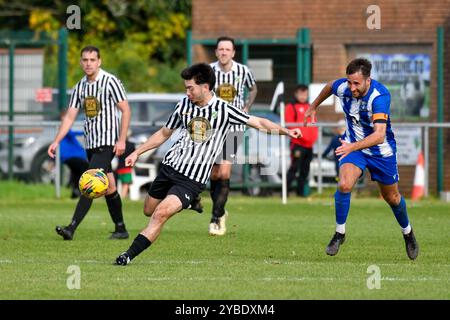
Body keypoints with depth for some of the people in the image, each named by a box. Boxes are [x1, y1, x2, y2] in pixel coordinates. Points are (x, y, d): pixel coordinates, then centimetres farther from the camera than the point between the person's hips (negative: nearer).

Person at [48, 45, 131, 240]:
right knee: (108, 186, 12)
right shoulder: (80, 87, 10)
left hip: (107, 142, -7)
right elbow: (70, 116, 12)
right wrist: (56, 142, 3)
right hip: (91, 142, 7)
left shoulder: (110, 82, -8)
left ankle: (72, 228, -24)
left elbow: (125, 110, -8)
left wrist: (121, 140, -13)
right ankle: (121, 229, 20)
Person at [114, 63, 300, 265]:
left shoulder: (223, 110, -9)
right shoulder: (184, 105, 4)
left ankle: (129, 255, -17)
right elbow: (164, 133, 17)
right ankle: (189, 202, 41)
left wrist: (286, 132, -17)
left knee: (161, 213, -21)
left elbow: (258, 123, -4)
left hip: (192, 179, -6)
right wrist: (137, 153, 16)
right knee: (149, 211, 17)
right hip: (170, 165, 6)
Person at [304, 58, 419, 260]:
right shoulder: (342, 87, -19)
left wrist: (353, 146, -57)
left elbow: (379, 135, -45)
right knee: (344, 185, -24)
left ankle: (407, 233, 43)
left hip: (381, 150, -2)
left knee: (391, 197, 14)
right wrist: (314, 106, 23)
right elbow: (329, 87, 9)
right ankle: (339, 234, -6)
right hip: (352, 145, 2)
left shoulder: (380, 96, -34)